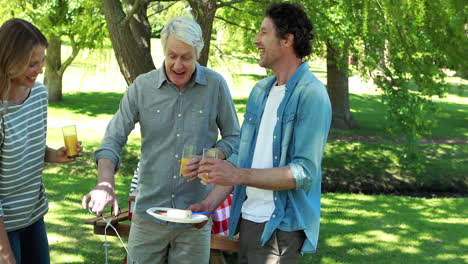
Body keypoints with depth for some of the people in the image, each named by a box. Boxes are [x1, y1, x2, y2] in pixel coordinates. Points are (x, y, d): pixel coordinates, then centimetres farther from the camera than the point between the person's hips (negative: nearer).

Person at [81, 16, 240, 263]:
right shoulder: (142, 87, -2)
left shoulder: (216, 85, -3)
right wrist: (105, 183, -19)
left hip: (195, 215, 0)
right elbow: (113, 139, -2)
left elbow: (233, 137, 6)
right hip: (148, 212, 1)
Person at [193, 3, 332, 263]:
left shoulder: (311, 95, -13)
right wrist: (210, 203, 5)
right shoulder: (261, 90, 12)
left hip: (281, 226, -7)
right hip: (248, 219, 7)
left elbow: (304, 172, -19)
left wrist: (239, 175, -20)